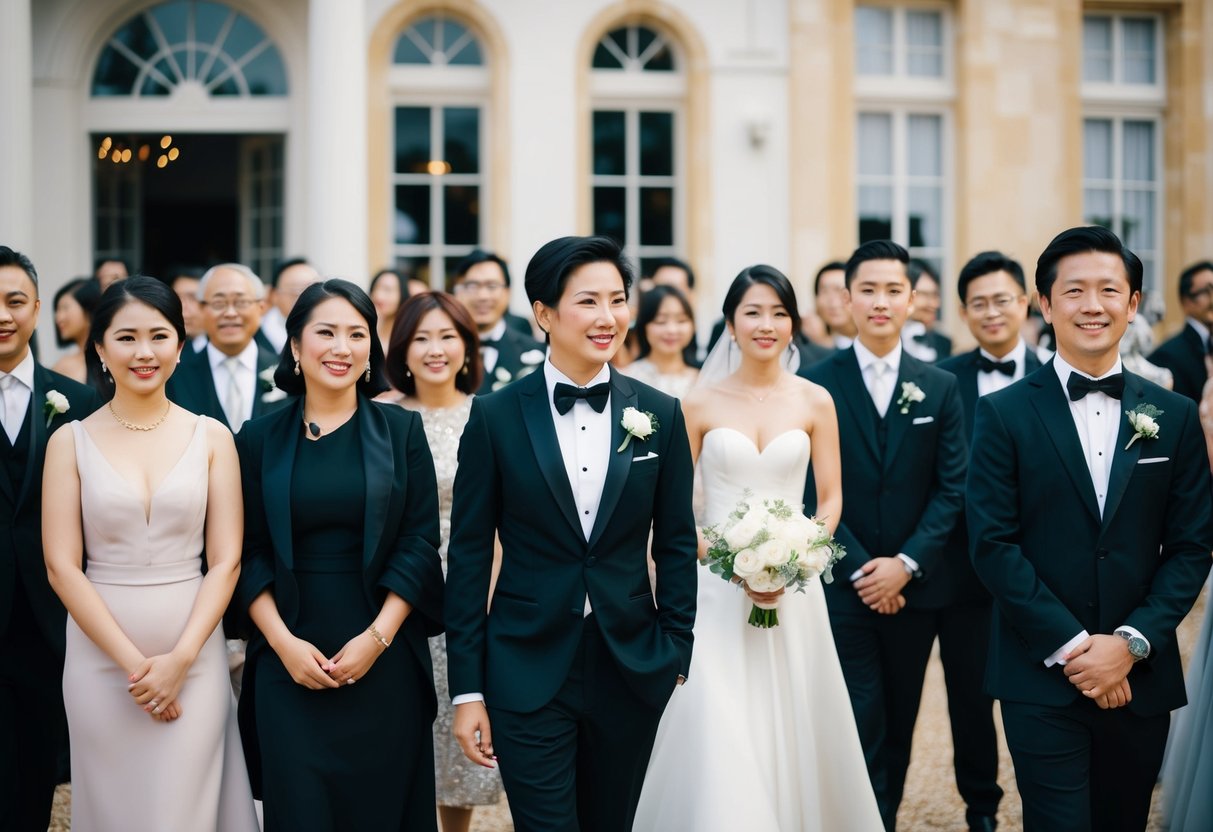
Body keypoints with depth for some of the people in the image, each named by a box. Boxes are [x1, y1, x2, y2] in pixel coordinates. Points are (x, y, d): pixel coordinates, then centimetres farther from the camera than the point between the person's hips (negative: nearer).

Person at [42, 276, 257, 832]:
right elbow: (61, 566, -4)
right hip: (100, 657, 0)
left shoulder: (211, 438, 2)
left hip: (193, 656, 0)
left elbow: (226, 560, 0)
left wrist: (179, 660, -11)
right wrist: (133, 662, -11)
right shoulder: (70, 443, 1)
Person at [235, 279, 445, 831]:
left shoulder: (401, 431, 2)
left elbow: (420, 544, -2)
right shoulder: (260, 440, 4)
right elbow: (248, 554, 2)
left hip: (385, 663, 0)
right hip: (289, 663, 0)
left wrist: (377, 638, -11)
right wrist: (284, 642, -10)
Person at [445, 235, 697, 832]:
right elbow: (468, 556, -2)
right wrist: (467, 689, -4)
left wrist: (676, 659, 3)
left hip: (631, 671, 3)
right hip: (528, 675, -2)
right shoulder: (496, 417, -4)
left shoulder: (660, 415, 2)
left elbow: (675, 544, 8)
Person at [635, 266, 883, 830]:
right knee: (719, 742, -9)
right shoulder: (701, 404, 0)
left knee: (792, 736, 7)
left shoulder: (815, 402, 4)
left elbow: (831, 499, 6)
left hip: (793, 588, 1)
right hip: (717, 588, -1)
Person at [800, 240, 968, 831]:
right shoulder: (816, 385, -3)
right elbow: (811, 493, -6)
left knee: (900, 725, 14)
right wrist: (861, 569, -13)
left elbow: (952, 488, -1)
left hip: (913, 586, 3)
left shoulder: (941, 388, 4)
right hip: (843, 588, -3)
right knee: (862, 731, -4)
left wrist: (905, 563, -12)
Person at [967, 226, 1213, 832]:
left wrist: (1131, 643, -9)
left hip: (1141, 678, 3)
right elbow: (992, 546, -7)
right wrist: (1071, 646, -13)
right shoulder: (1004, 413, -2)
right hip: (1042, 680, -3)